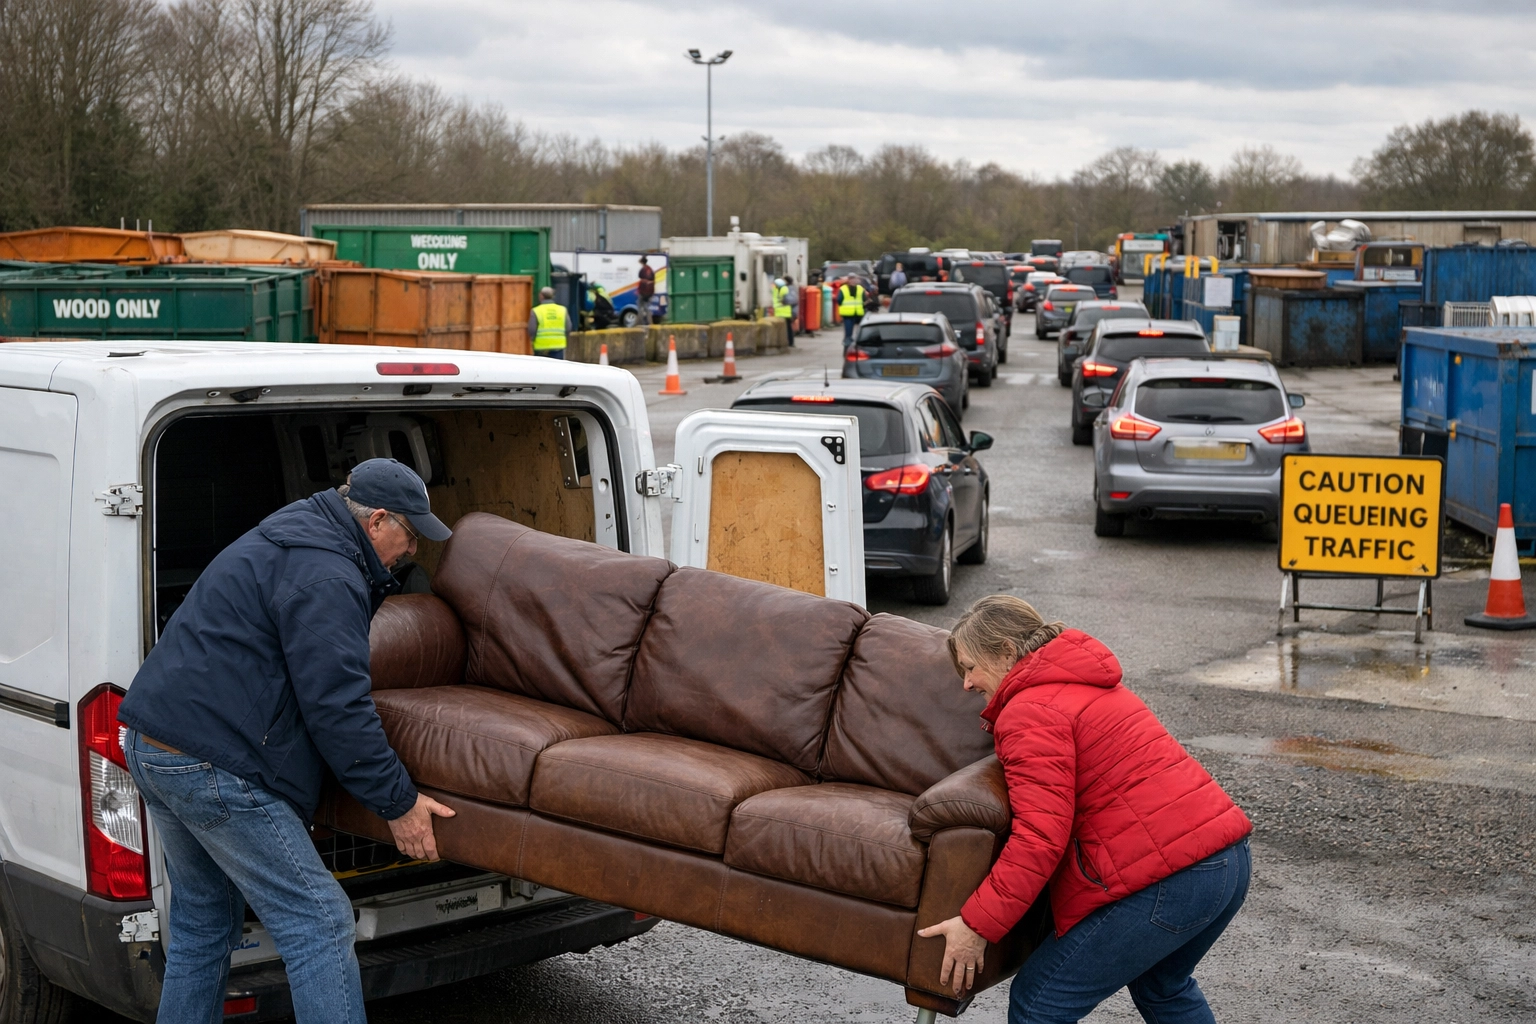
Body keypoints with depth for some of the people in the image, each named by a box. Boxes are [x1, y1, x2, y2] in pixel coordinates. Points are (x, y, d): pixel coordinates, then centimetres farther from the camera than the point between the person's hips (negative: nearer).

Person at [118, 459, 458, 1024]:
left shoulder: (283, 542, 18)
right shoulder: (325, 577, -16)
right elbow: (335, 707, -19)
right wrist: (397, 802, -13)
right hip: (211, 761, -11)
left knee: (204, 917, 21)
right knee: (319, 923, -7)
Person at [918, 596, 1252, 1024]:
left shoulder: (1030, 711, -8)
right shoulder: (1092, 686, 23)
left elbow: (1040, 836, -18)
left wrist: (978, 924, -15)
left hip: (1167, 876, -10)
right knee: (1162, 987, 34)